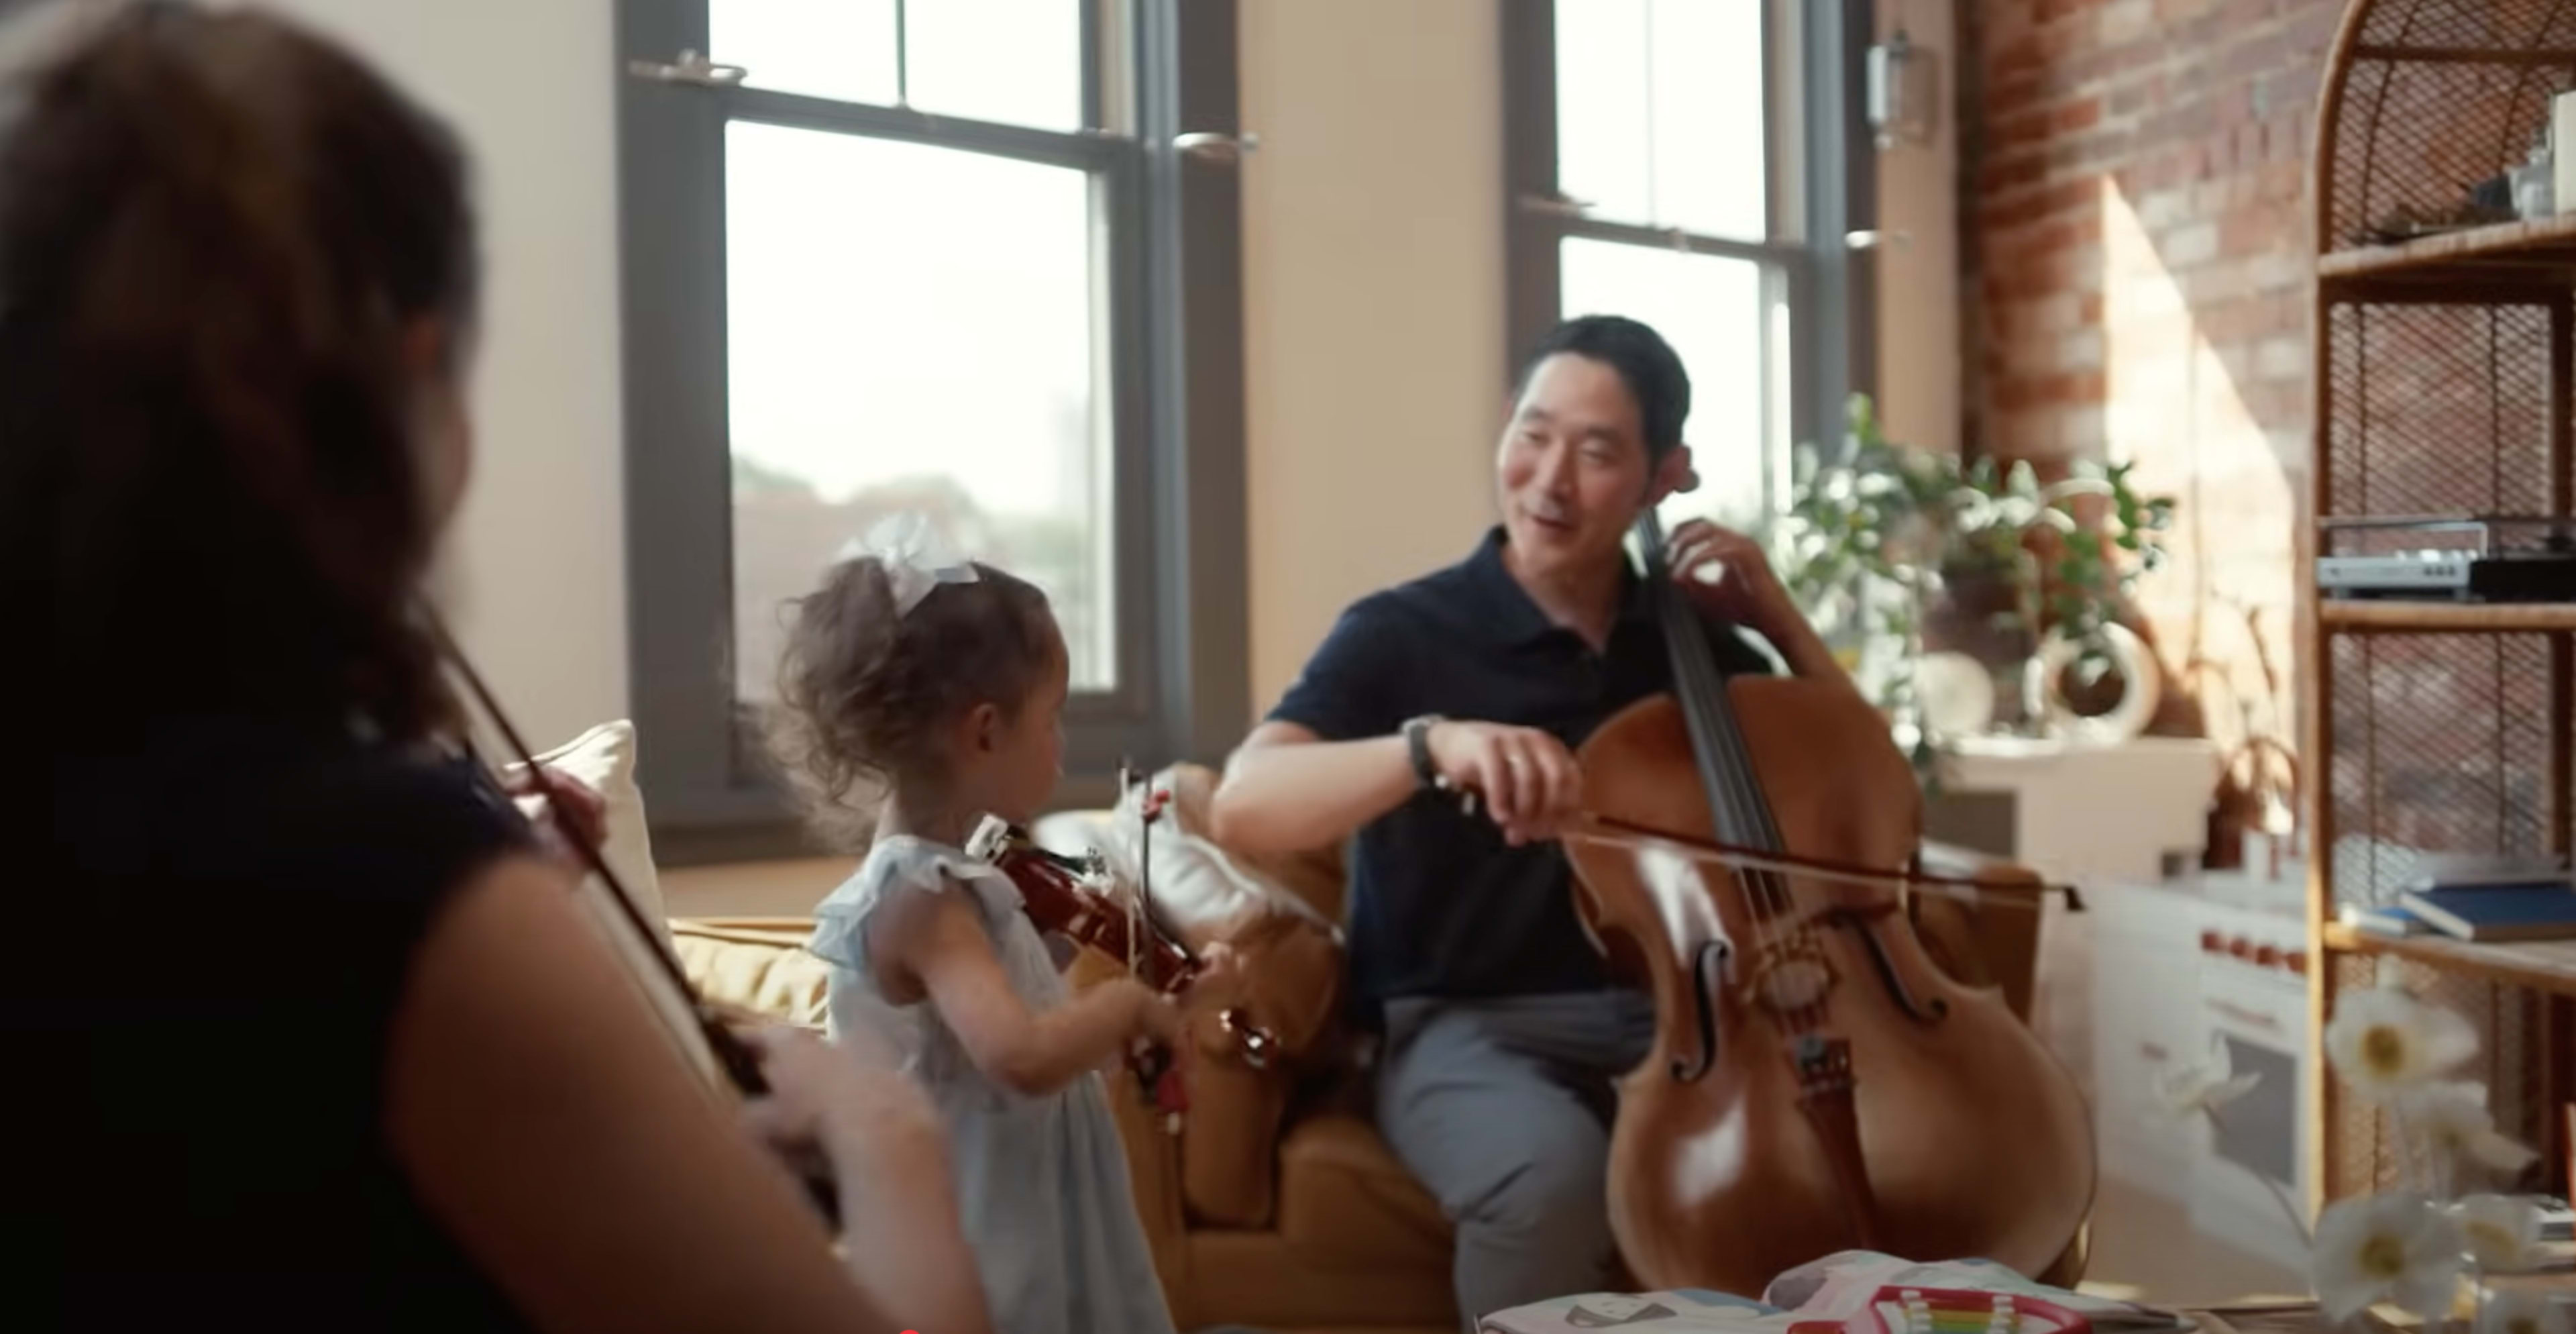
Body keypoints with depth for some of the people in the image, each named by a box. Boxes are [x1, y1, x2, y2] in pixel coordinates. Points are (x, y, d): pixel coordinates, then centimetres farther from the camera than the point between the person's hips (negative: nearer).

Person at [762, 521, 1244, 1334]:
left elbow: (1041, 1035, 14)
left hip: (1034, 1245, 10)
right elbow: (1026, 1055, -36)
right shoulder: (916, 897, -22)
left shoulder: (942, 880, 7)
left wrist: (1168, 1010, 7)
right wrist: (1127, 1000, -20)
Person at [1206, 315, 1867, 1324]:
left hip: (1672, 1012, 4)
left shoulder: (1693, 640, 9)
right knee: (1554, 1176, -38)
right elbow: (1242, 807, -22)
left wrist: (1781, 621, 2)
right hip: (1469, 1030, -4)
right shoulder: (1403, 635, -6)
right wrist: (1432, 743, -39)